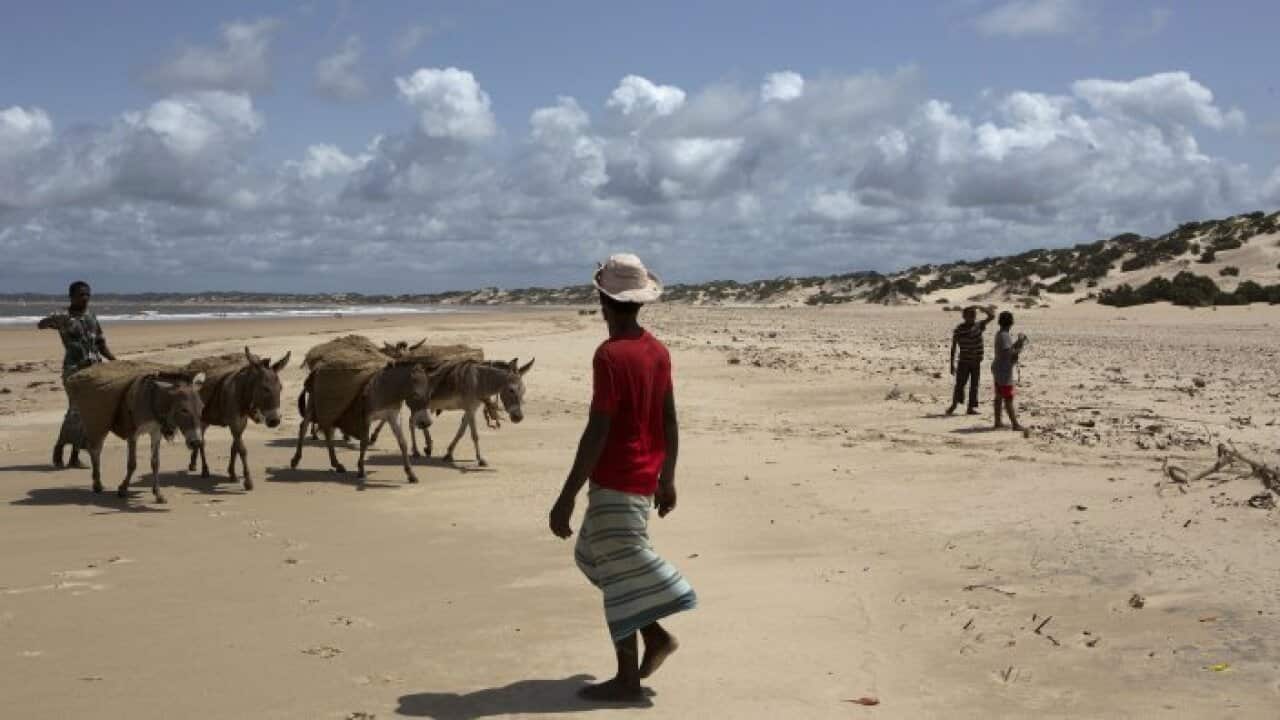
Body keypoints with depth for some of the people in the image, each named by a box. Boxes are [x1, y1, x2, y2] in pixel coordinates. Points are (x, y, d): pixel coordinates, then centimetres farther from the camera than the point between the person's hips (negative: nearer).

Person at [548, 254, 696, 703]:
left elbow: (597, 433, -21)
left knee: (620, 574, 0)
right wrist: (667, 478, 21)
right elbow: (669, 421, 11)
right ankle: (657, 635, 18)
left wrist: (566, 498, -18)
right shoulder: (658, 351, 6)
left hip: (615, 481, -8)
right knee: (595, 556, 20)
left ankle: (627, 680, 9)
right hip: (644, 477, 8)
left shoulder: (610, 355, -18)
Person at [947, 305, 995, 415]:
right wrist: (952, 364, -4)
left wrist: (984, 309, -21)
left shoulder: (979, 326, 2)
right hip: (964, 362, -3)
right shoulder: (958, 329, -6)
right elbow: (953, 347, -2)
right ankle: (954, 404, 14)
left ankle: (971, 407, 10)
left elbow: (992, 317, -5)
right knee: (960, 384, -4)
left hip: (976, 362, 3)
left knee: (974, 385, 4)